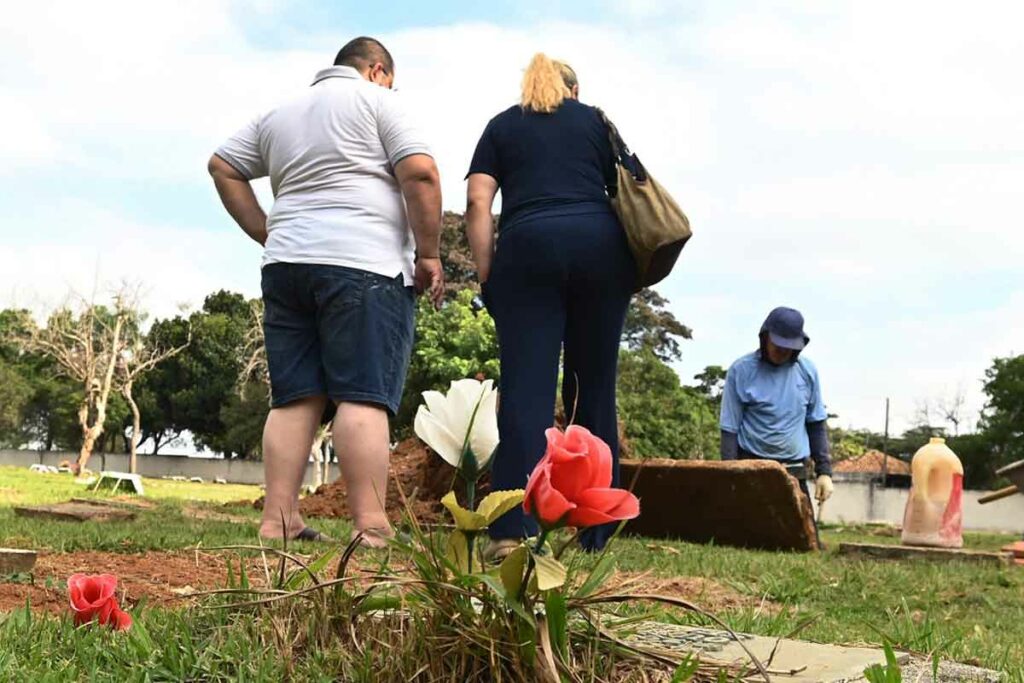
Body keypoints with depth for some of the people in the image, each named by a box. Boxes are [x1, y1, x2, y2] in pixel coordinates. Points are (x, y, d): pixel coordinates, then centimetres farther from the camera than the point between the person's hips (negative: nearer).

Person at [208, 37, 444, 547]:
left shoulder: (279, 114, 24)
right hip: (363, 265, -6)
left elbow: (223, 166, 25)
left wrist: (268, 235, 20)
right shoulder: (376, 100, 5)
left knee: (294, 398, 5)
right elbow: (420, 173, -7)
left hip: (286, 265, 6)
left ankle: (278, 522, 0)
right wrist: (429, 254, -2)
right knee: (364, 397, -11)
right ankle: (371, 530, -16)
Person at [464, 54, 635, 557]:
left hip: (527, 246, -1)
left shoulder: (502, 126, 20)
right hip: (600, 243, 1)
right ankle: (595, 533, 7)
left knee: (526, 387, -7)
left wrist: (486, 275, 5)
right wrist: (631, 265, 21)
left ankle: (513, 527, -19)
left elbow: (477, 203, 6)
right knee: (595, 385, 6)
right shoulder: (595, 120, 22)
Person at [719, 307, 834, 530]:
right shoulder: (741, 371, -4)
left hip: (794, 472, 3)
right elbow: (730, 429, -3)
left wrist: (824, 470, 6)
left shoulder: (807, 371, 5)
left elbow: (816, 423, 12)